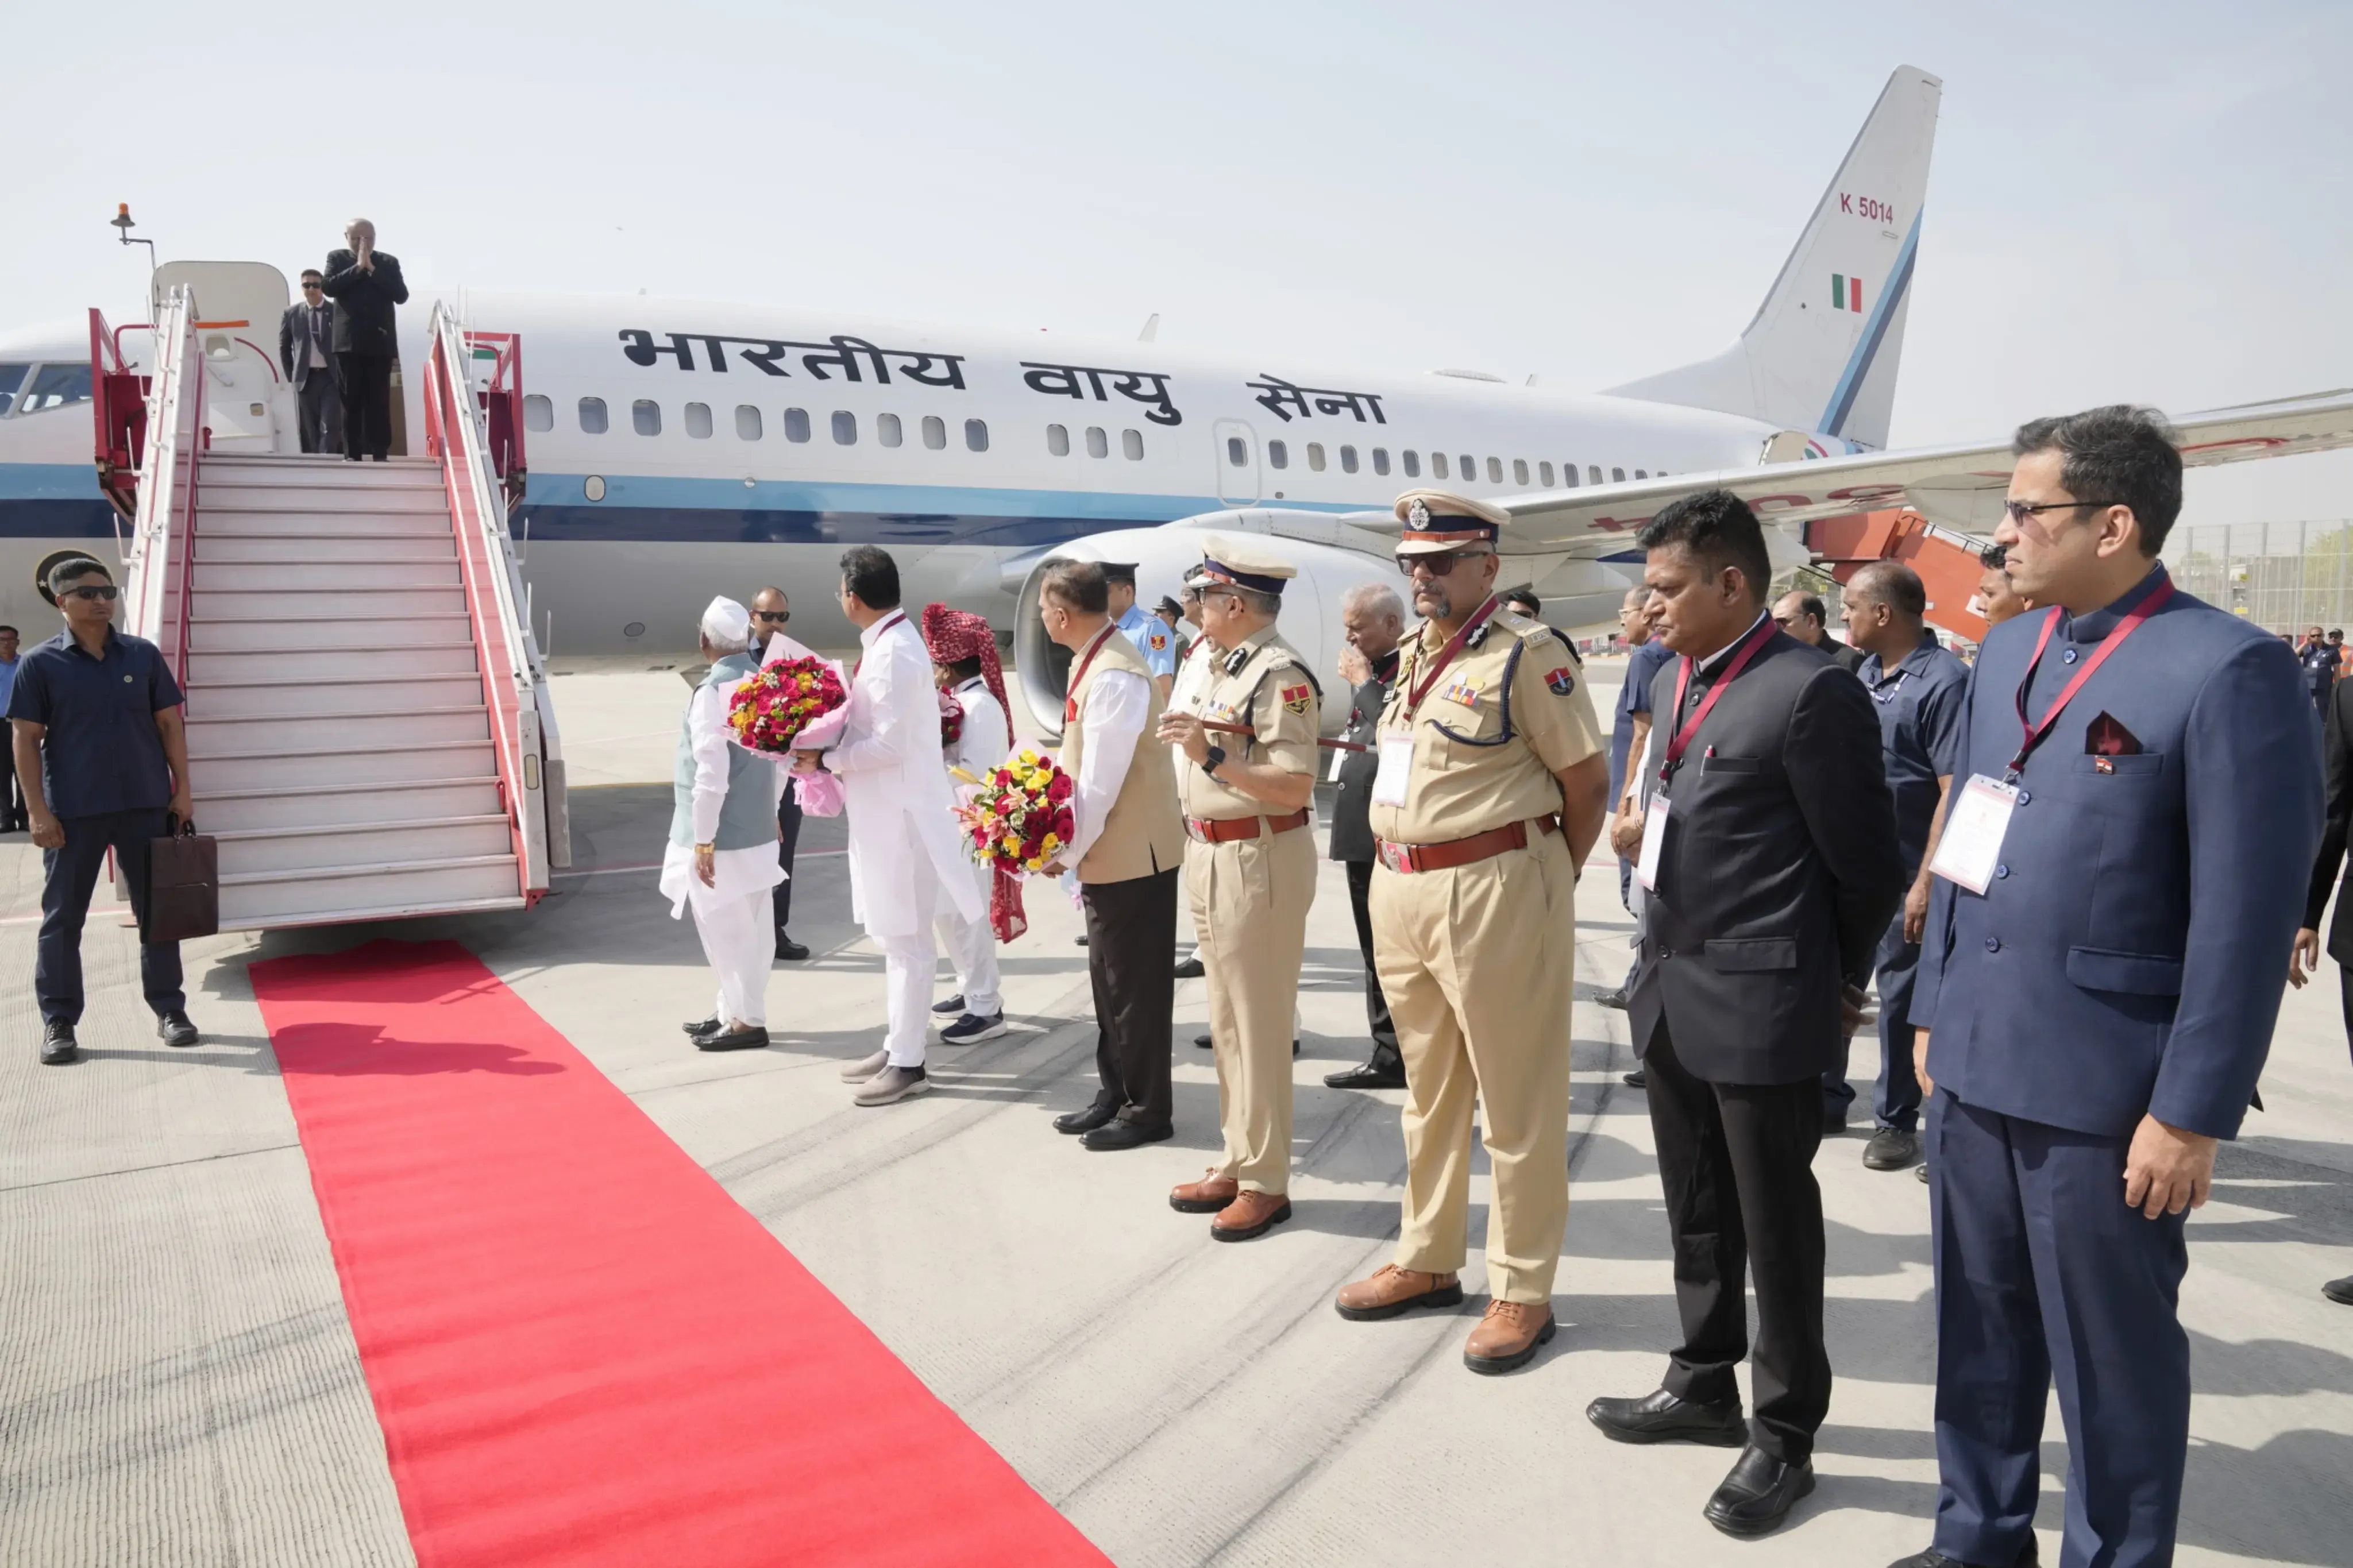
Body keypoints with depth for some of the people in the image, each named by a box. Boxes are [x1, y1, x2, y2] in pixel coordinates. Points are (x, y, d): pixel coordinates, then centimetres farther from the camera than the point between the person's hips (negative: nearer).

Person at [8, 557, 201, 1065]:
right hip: (73, 812, -2)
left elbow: (170, 724, 7)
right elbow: (25, 739, -2)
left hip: (146, 805, 2)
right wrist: (37, 810, -8)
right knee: (62, 917, 5)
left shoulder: (143, 655, 5)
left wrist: (182, 791, 2)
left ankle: (169, 1009, 17)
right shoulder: (39, 664, -1)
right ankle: (58, 1022, 14)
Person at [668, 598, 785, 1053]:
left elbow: (711, 773, -22)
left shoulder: (712, 691, -19)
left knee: (727, 931, 3)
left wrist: (703, 841, -17)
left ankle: (747, 1021, 11)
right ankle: (733, 1011, 28)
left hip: (723, 836, -8)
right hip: (757, 830, 8)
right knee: (748, 929, 15)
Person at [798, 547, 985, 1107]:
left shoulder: (894, 653, -19)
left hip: (903, 815, -10)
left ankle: (908, 1064, 7)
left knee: (907, 941, -1)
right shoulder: (887, 644, 11)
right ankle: (897, 1046, 29)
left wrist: (824, 760, -14)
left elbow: (889, 745, -23)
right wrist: (828, 758, 4)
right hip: (885, 812, 10)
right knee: (894, 937, 18)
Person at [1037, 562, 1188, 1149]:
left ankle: (1146, 1112, 17)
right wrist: (1072, 847, 11)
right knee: (1109, 980, 19)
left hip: (1132, 854, -10)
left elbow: (1101, 783, -23)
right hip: (1110, 852, 10)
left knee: (1136, 987, 3)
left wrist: (1066, 853, -14)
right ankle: (1115, 1095, 32)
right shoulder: (1094, 660, 8)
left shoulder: (1114, 677, -23)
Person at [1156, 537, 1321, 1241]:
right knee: (1227, 1023, 16)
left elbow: (1293, 787, -22)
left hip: (1260, 860, -10)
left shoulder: (1281, 674, -16)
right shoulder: (1217, 666, 13)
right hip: (1210, 857, 10)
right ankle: (1237, 1165, 29)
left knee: (1259, 1025, 0)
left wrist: (1211, 756, -25)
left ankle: (1265, 1181, 12)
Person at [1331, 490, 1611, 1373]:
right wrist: (1398, 878, 13)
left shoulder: (1526, 653, -11)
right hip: (1400, 888, 8)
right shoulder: (1414, 655, 14)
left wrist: (1550, 883, 1)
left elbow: (1587, 779, -9)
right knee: (1429, 1093, 19)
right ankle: (1428, 1261, 33)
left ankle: (1522, 1292, 16)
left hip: (1494, 891, -8)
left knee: (1517, 1104, 3)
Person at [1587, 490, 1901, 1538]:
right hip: (1670, 993, 8)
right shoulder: (1672, 684, 11)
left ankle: (1784, 1434, 24)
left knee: (1776, 1226, 7)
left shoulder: (1811, 692, -16)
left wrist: (1838, 987, 1)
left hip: (1762, 1007, -8)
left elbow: (1864, 864, -11)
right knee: (1696, 1211, 21)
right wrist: (1665, 961, 15)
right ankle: (1704, 1385, 38)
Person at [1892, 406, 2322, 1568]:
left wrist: (2193, 1112, -14)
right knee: (1978, 1331, 19)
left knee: (2112, 1361, 10)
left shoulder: (2228, 670, -13)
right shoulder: (2006, 652, 10)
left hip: (2105, 1088, -7)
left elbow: (2248, 914, -14)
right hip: (1976, 1065, 7)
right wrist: (1933, 1013, 14)